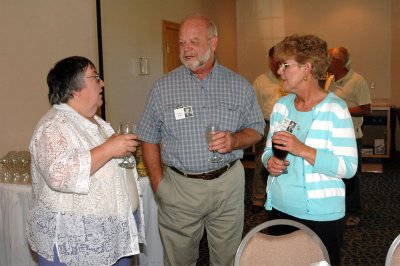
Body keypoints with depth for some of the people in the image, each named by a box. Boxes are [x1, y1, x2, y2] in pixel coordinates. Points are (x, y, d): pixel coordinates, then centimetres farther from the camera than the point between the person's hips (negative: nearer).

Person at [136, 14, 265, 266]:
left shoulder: (240, 86, 2)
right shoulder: (163, 87, 0)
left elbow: (256, 130, 8)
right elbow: (149, 138, 4)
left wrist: (235, 140, -14)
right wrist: (158, 182, -5)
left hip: (228, 185, 1)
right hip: (179, 186, 0)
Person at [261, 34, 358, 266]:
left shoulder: (335, 108, -13)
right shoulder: (282, 105, 5)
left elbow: (348, 168, -17)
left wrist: (303, 150, -27)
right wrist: (270, 161, -10)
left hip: (321, 216, -5)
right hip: (279, 208, 6)